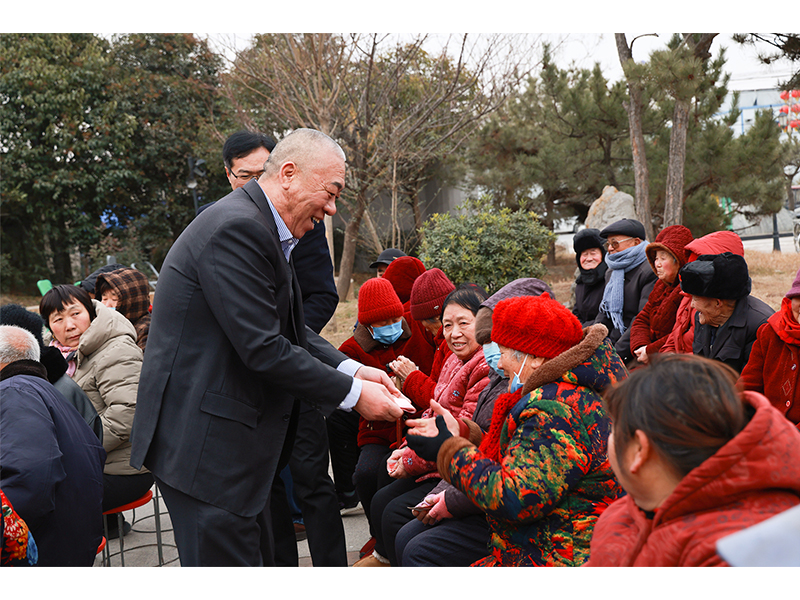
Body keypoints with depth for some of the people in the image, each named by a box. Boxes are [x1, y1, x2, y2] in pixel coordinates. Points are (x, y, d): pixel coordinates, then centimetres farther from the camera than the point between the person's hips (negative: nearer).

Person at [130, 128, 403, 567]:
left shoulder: (267, 231, 13)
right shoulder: (236, 227, -20)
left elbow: (289, 329, 17)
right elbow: (263, 349, -23)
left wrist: (350, 369, 3)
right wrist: (353, 394, -15)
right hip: (204, 446, -11)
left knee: (259, 559, 18)